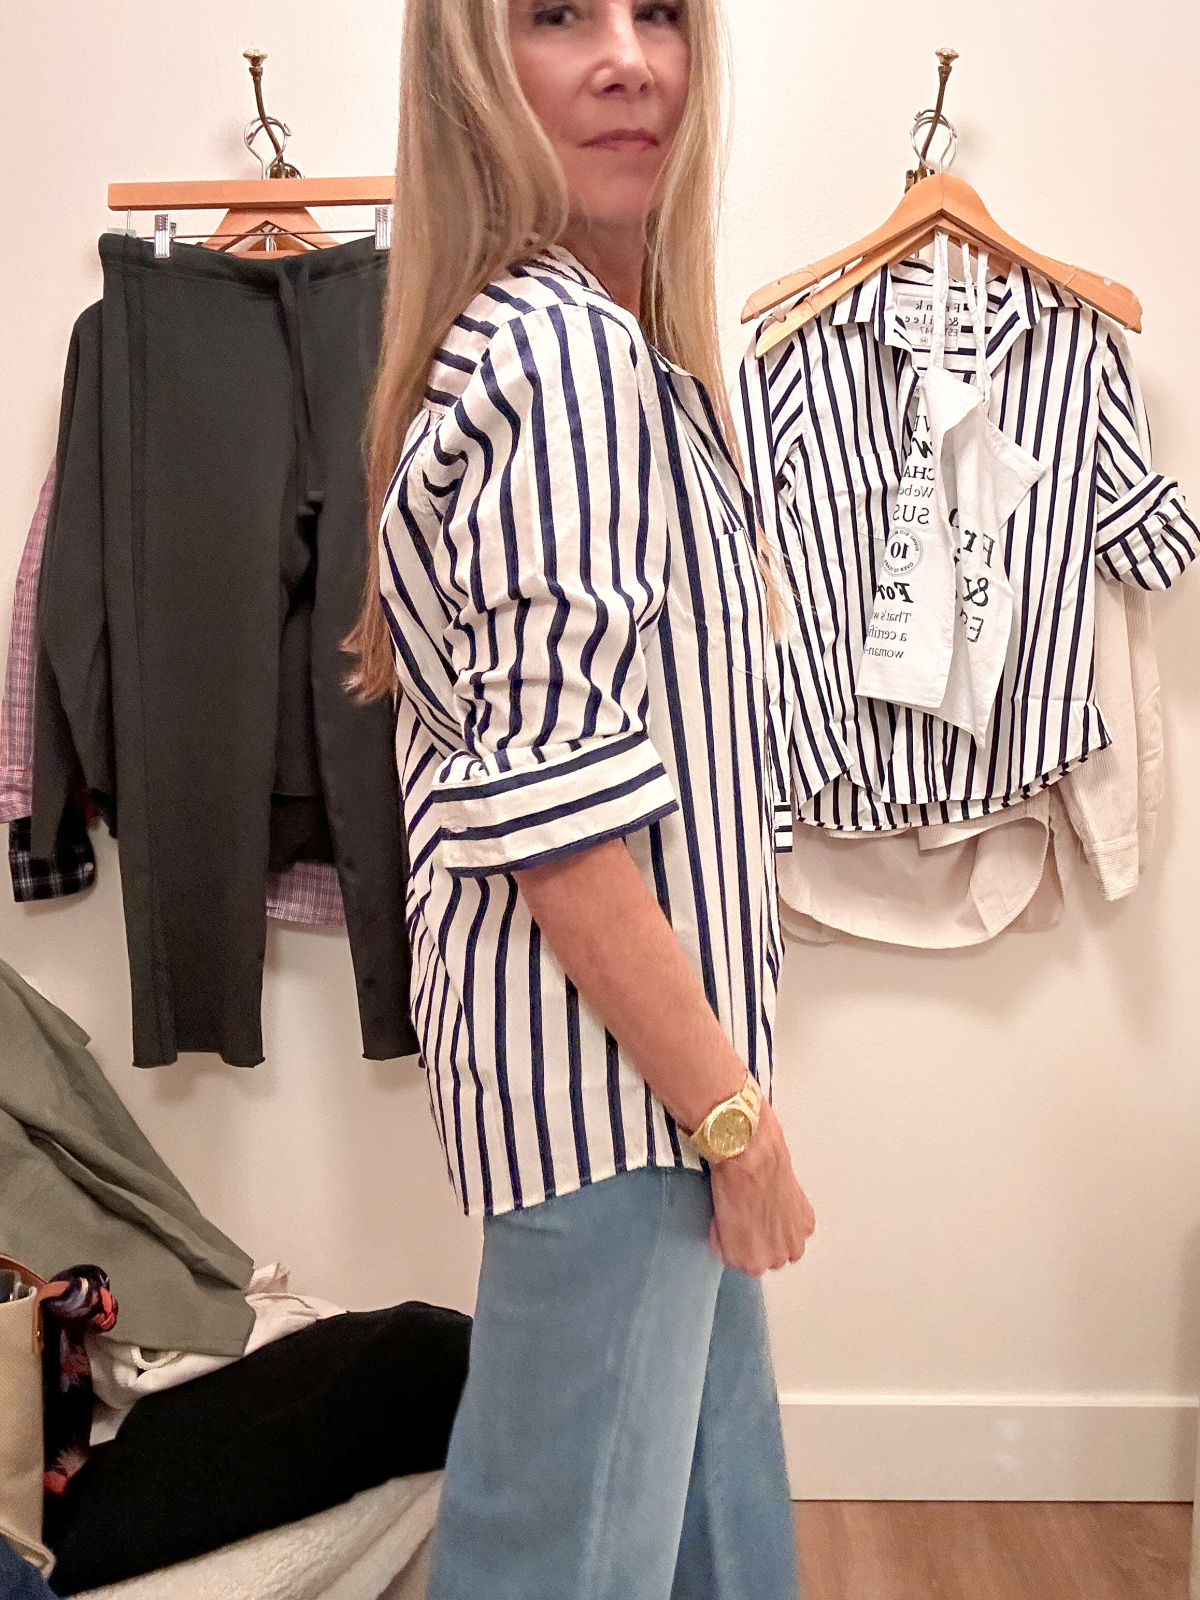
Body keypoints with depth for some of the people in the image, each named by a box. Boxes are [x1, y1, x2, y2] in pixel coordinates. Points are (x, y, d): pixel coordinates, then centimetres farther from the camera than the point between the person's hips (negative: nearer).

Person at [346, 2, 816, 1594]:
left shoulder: (615, 344, 13)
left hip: (653, 1042, 10)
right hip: (605, 1059, -10)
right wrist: (734, 1110, -14)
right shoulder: (567, 347, -18)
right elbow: (552, 811, -23)